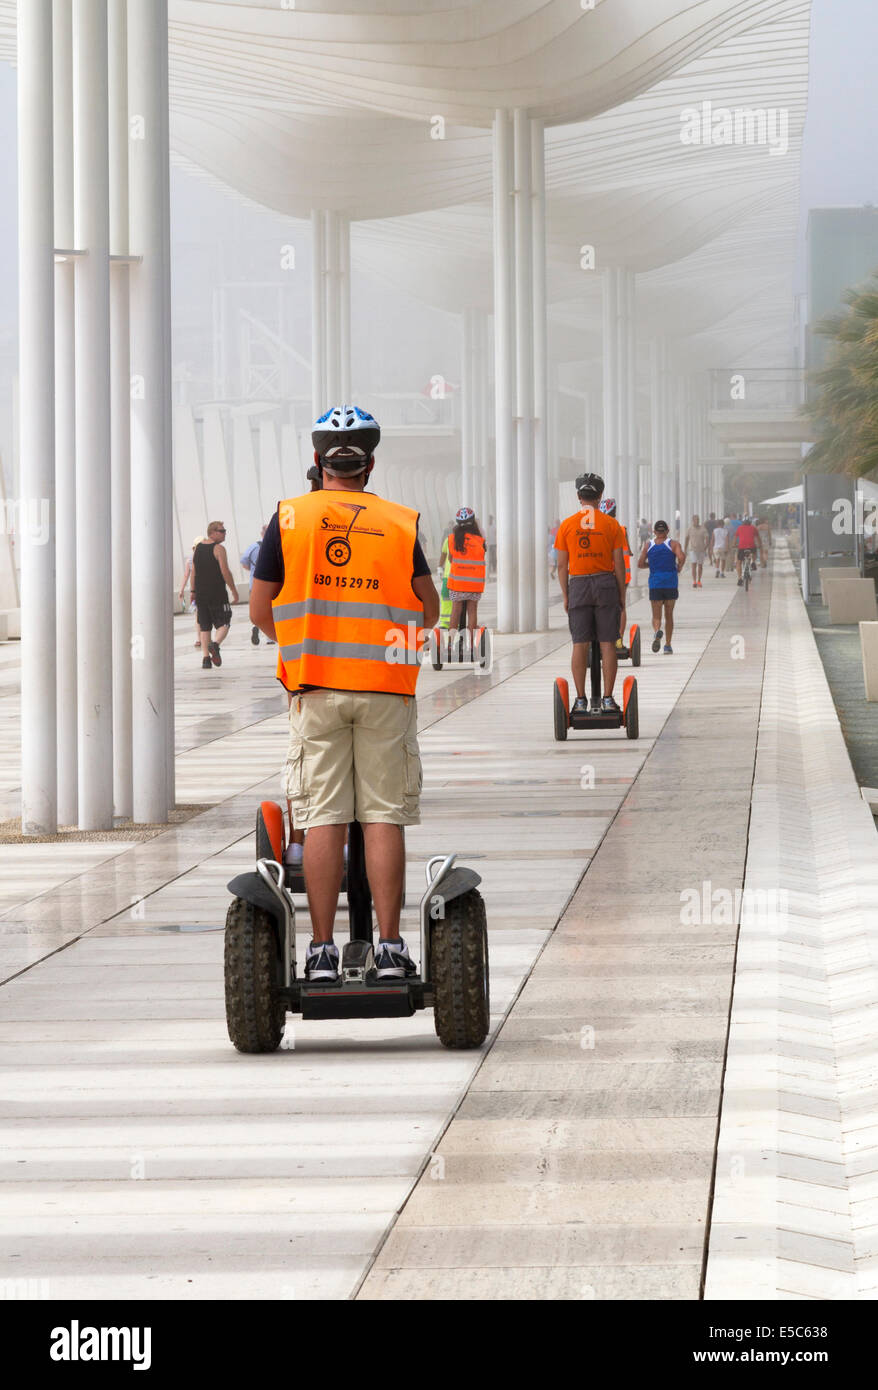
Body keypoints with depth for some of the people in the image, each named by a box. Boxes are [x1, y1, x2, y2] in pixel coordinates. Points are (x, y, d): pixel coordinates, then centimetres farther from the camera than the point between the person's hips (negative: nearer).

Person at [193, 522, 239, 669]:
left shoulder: (197, 548, 11)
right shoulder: (219, 549, -8)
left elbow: (194, 572, 16)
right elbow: (225, 572, -13)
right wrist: (234, 591, -4)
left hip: (200, 594, 6)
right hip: (217, 593, -6)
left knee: (204, 627, 10)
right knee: (223, 624, 2)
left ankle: (205, 657, 2)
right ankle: (215, 644, -25)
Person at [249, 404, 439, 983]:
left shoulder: (290, 518, 1)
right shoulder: (401, 523, 3)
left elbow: (260, 610, 3)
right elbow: (429, 609, 8)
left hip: (315, 686, 0)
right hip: (385, 684, 0)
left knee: (323, 819, 2)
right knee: (384, 816, 3)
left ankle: (322, 951, 1)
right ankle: (390, 949, 1)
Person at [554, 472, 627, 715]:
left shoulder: (566, 526, 1)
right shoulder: (612, 525, 0)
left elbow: (562, 565, 2)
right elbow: (619, 565, -1)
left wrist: (565, 597, 10)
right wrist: (622, 598, 6)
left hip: (578, 585, 1)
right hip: (606, 585, -1)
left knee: (580, 644, 2)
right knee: (608, 643, 2)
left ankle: (580, 700, 0)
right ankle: (608, 699, 0)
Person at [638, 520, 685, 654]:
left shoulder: (648, 546, 4)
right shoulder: (673, 544, 0)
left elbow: (640, 564, 3)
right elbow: (681, 557, -17)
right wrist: (679, 568, 2)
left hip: (655, 584, 0)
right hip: (671, 583, 0)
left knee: (656, 616, 2)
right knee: (669, 615, 12)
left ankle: (657, 631, -32)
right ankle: (668, 645, 13)